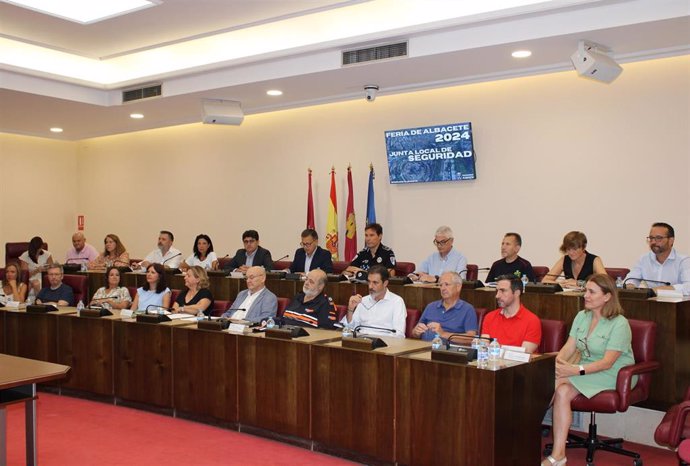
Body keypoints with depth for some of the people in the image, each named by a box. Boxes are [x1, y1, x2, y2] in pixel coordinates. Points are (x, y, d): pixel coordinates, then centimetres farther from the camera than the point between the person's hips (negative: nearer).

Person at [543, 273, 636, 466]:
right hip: (585, 369, 6)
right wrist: (557, 362, -19)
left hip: (614, 374, -6)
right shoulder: (581, 316, 8)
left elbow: (607, 362, -19)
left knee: (561, 389, -28)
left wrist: (577, 370, -29)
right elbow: (569, 347, 3)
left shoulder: (619, 324, -13)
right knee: (561, 391, -25)